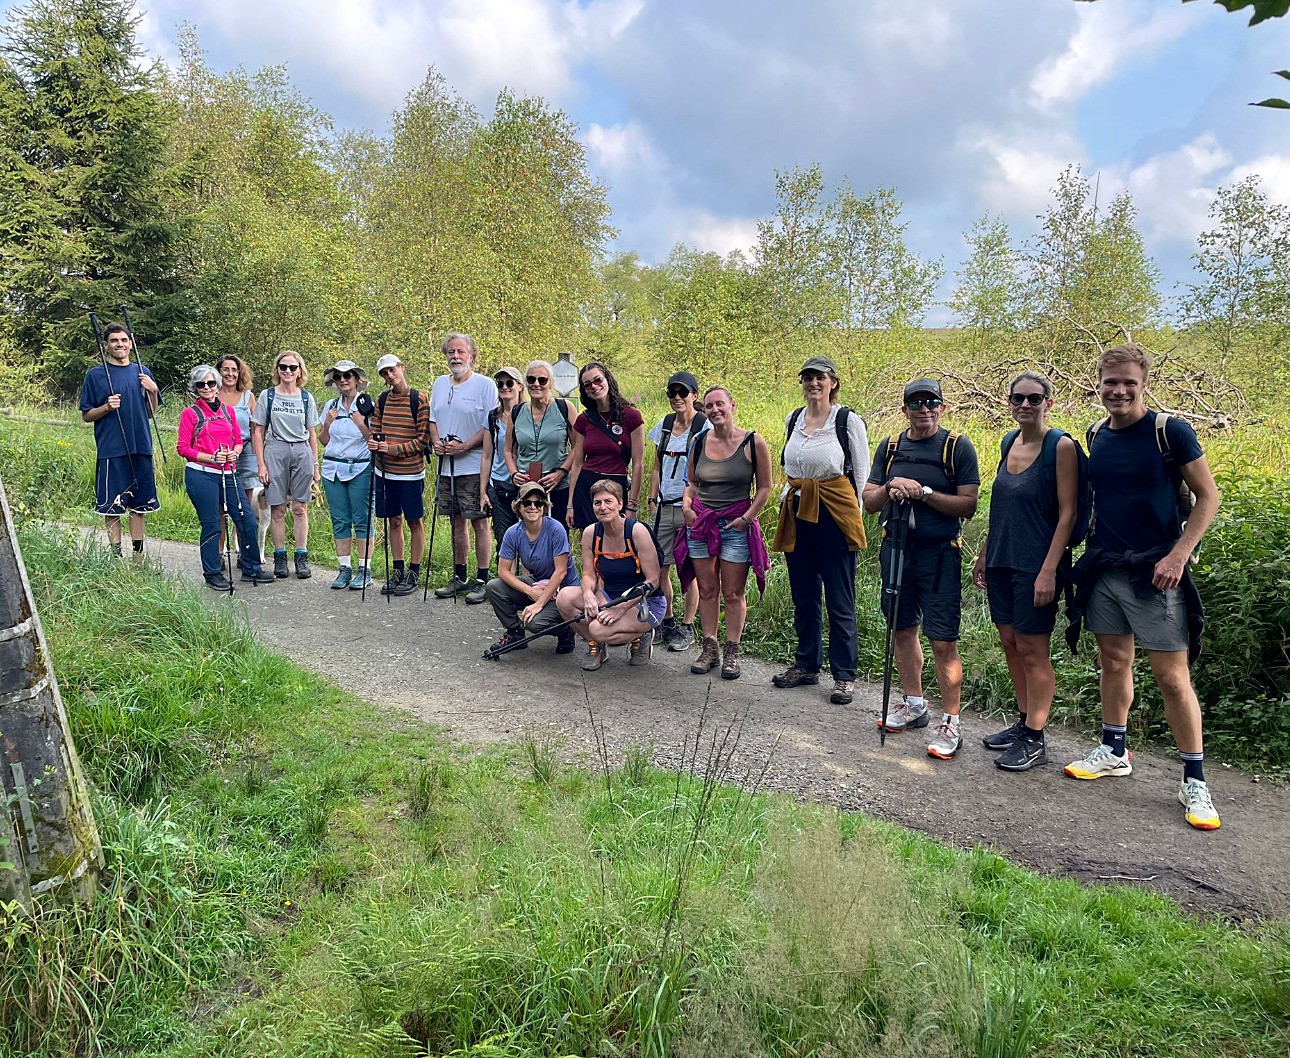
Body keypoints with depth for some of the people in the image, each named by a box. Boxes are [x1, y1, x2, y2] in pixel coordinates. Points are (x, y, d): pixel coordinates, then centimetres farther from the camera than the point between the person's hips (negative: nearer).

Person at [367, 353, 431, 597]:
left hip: (410, 472, -5)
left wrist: (396, 450, -19)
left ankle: (414, 573, 14)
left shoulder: (418, 399, -7)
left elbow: (423, 438, -10)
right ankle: (398, 571, 22)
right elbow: (374, 429, 13)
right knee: (394, 520, 12)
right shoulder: (382, 400, 8)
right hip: (385, 471, 5)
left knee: (415, 521, 5)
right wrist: (373, 443, -10)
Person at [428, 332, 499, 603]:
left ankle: (482, 580, 4)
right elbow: (433, 419, 22)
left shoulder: (485, 385, -6)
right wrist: (436, 441, 2)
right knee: (456, 522, 13)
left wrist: (464, 446, -19)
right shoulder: (439, 384, 14)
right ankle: (459, 578, 22)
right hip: (446, 467, 6)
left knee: (479, 522, -2)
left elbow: (491, 427, -11)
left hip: (474, 467, -6)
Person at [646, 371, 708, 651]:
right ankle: (666, 621, 22)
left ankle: (687, 627, 12)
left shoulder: (704, 426, -6)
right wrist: (653, 499, 10)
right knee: (658, 567, 6)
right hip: (665, 507, 5)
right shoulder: (664, 424, 11)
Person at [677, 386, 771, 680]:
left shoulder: (753, 443, -5)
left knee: (733, 593, 2)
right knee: (707, 590, 9)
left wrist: (747, 517, -9)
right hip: (700, 523, 3)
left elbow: (764, 487, 0)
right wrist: (686, 504, 0)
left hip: (736, 525, -3)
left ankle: (732, 652, 14)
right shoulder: (699, 442, 5)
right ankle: (709, 648, 20)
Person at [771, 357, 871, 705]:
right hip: (797, 513, 6)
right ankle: (806, 665, 25)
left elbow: (861, 474, 0)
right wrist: (787, 499, 15)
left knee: (839, 599, -1)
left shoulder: (848, 420, -4)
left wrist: (852, 515, -2)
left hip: (834, 514, -5)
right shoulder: (793, 420, 12)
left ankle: (844, 675, 8)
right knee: (803, 595, 12)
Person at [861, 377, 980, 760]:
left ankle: (951, 723, 3)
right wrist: (889, 489, -11)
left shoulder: (958, 447, -3)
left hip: (940, 552, -5)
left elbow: (968, 506, -8)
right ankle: (914, 704, 31)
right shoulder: (889, 448, 11)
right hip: (896, 546, 5)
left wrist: (924, 492, -19)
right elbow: (868, 502, 10)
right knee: (904, 629, 14)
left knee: (943, 641, -7)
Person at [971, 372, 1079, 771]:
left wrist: (1049, 570, -18)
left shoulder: (1060, 446, -10)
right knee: (1010, 642, 13)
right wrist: (984, 554, 17)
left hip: (1035, 565, -7)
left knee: (1033, 649, 0)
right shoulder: (1008, 442, 10)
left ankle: (1035, 741, 11)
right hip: (1002, 561, 7)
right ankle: (1024, 722, 27)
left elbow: (1067, 513, -13)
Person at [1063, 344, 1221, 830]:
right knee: (1114, 662, 15)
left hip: (1154, 571, -5)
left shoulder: (1170, 430, -8)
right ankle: (1113, 752, 30)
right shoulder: (1096, 437, 8)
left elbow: (1207, 497, -6)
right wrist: (1088, 551, 12)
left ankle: (1194, 781, 9)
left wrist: (1178, 556, -15)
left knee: (1171, 675, -3)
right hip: (1104, 568, 5)